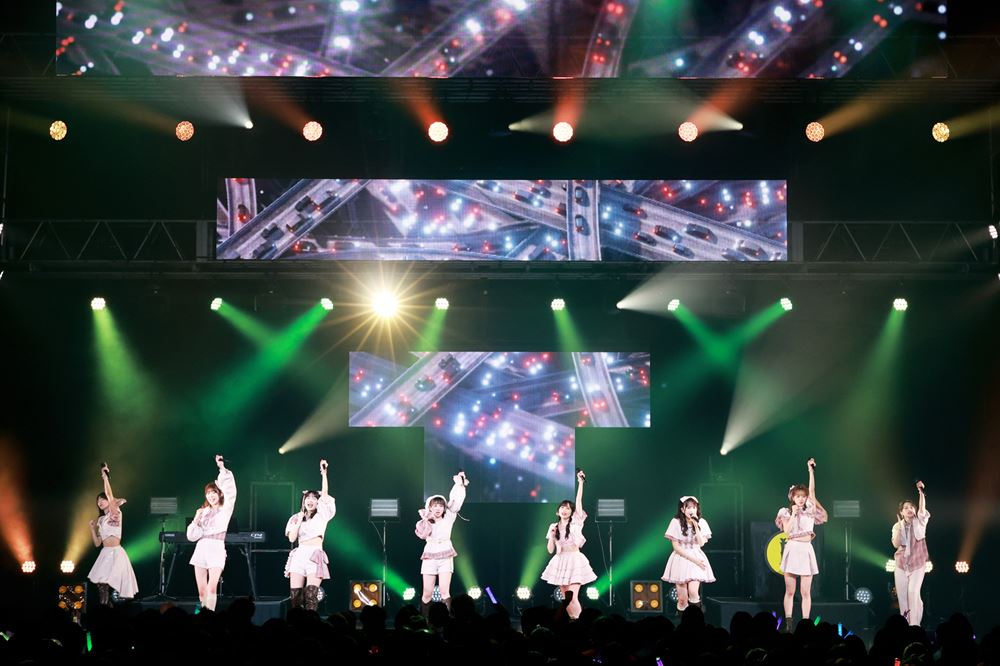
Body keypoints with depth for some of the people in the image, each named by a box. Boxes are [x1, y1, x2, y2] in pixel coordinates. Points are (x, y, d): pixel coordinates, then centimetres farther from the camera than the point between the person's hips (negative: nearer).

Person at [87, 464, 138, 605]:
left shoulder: (115, 512, 1)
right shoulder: (100, 519, 19)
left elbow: (109, 495, -16)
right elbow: (97, 543, 18)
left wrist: (106, 477, -15)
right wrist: (92, 528, 8)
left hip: (116, 553, -7)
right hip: (104, 554, 7)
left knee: (104, 584, -16)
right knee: (101, 585, -2)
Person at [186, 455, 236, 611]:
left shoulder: (225, 509, 6)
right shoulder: (203, 512, 18)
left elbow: (230, 491, -12)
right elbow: (192, 536, 14)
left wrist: (222, 469, -16)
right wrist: (196, 520, -2)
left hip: (217, 548, -5)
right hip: (201, 549, 5)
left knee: (212, 587, -19)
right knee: (201, 590, 2)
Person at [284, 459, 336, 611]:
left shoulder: (321, 516, 10)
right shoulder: (296, 518, 16)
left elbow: (324, 495, -3)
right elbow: (291, 538, 6)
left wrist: (324, 473, -9)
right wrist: (299, 521, 1)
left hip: (315, 556, -3)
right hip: (299, 555, 3)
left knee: (311, 596, -14)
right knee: (295, 596, -4)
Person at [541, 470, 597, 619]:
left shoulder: (575, 522, 0)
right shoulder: (554, 527, 8)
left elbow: (579, 501, -10)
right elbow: (550, 550, 6)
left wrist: (580, 483, -14)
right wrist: (552, 536, -10)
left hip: (574, 560, -4)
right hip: (560, 562, 4)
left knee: (573, 598, -16)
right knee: (565, 598, 7)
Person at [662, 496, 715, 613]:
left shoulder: (701, 522, 3)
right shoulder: (676, 522, -6)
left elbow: (701, 543, -7)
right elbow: (676, 547, -8)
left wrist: (696, 526, -13)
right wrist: (692, 559, -13)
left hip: (697, 559, 1)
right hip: (681, 559, -1)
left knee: (693, 591, -21)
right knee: (682, 598, -5)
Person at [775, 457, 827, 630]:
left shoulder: (810, 510, 10)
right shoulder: (786, 512, 5)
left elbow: (812, 490, 3)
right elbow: (787, 531, -8)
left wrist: (811, 470, 3)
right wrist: (793, 514, -8)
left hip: (807, 550, 1)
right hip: (792, 549, -1)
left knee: (806, 592, 0)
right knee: (790, 591, 1)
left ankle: (805, 623, 0)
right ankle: (788, 624, 2)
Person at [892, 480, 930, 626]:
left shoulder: (919, 522, -1)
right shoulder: (897, 526, 3)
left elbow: (922, 509, -20)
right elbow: (896, 544, -11)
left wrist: (921, 492, -33)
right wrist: (900, 527, -18)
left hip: (917, 564, -3)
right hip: (901, 564, 3)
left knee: (913, 592, -18)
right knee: (902, 596, 4)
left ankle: (915, 624, -20)